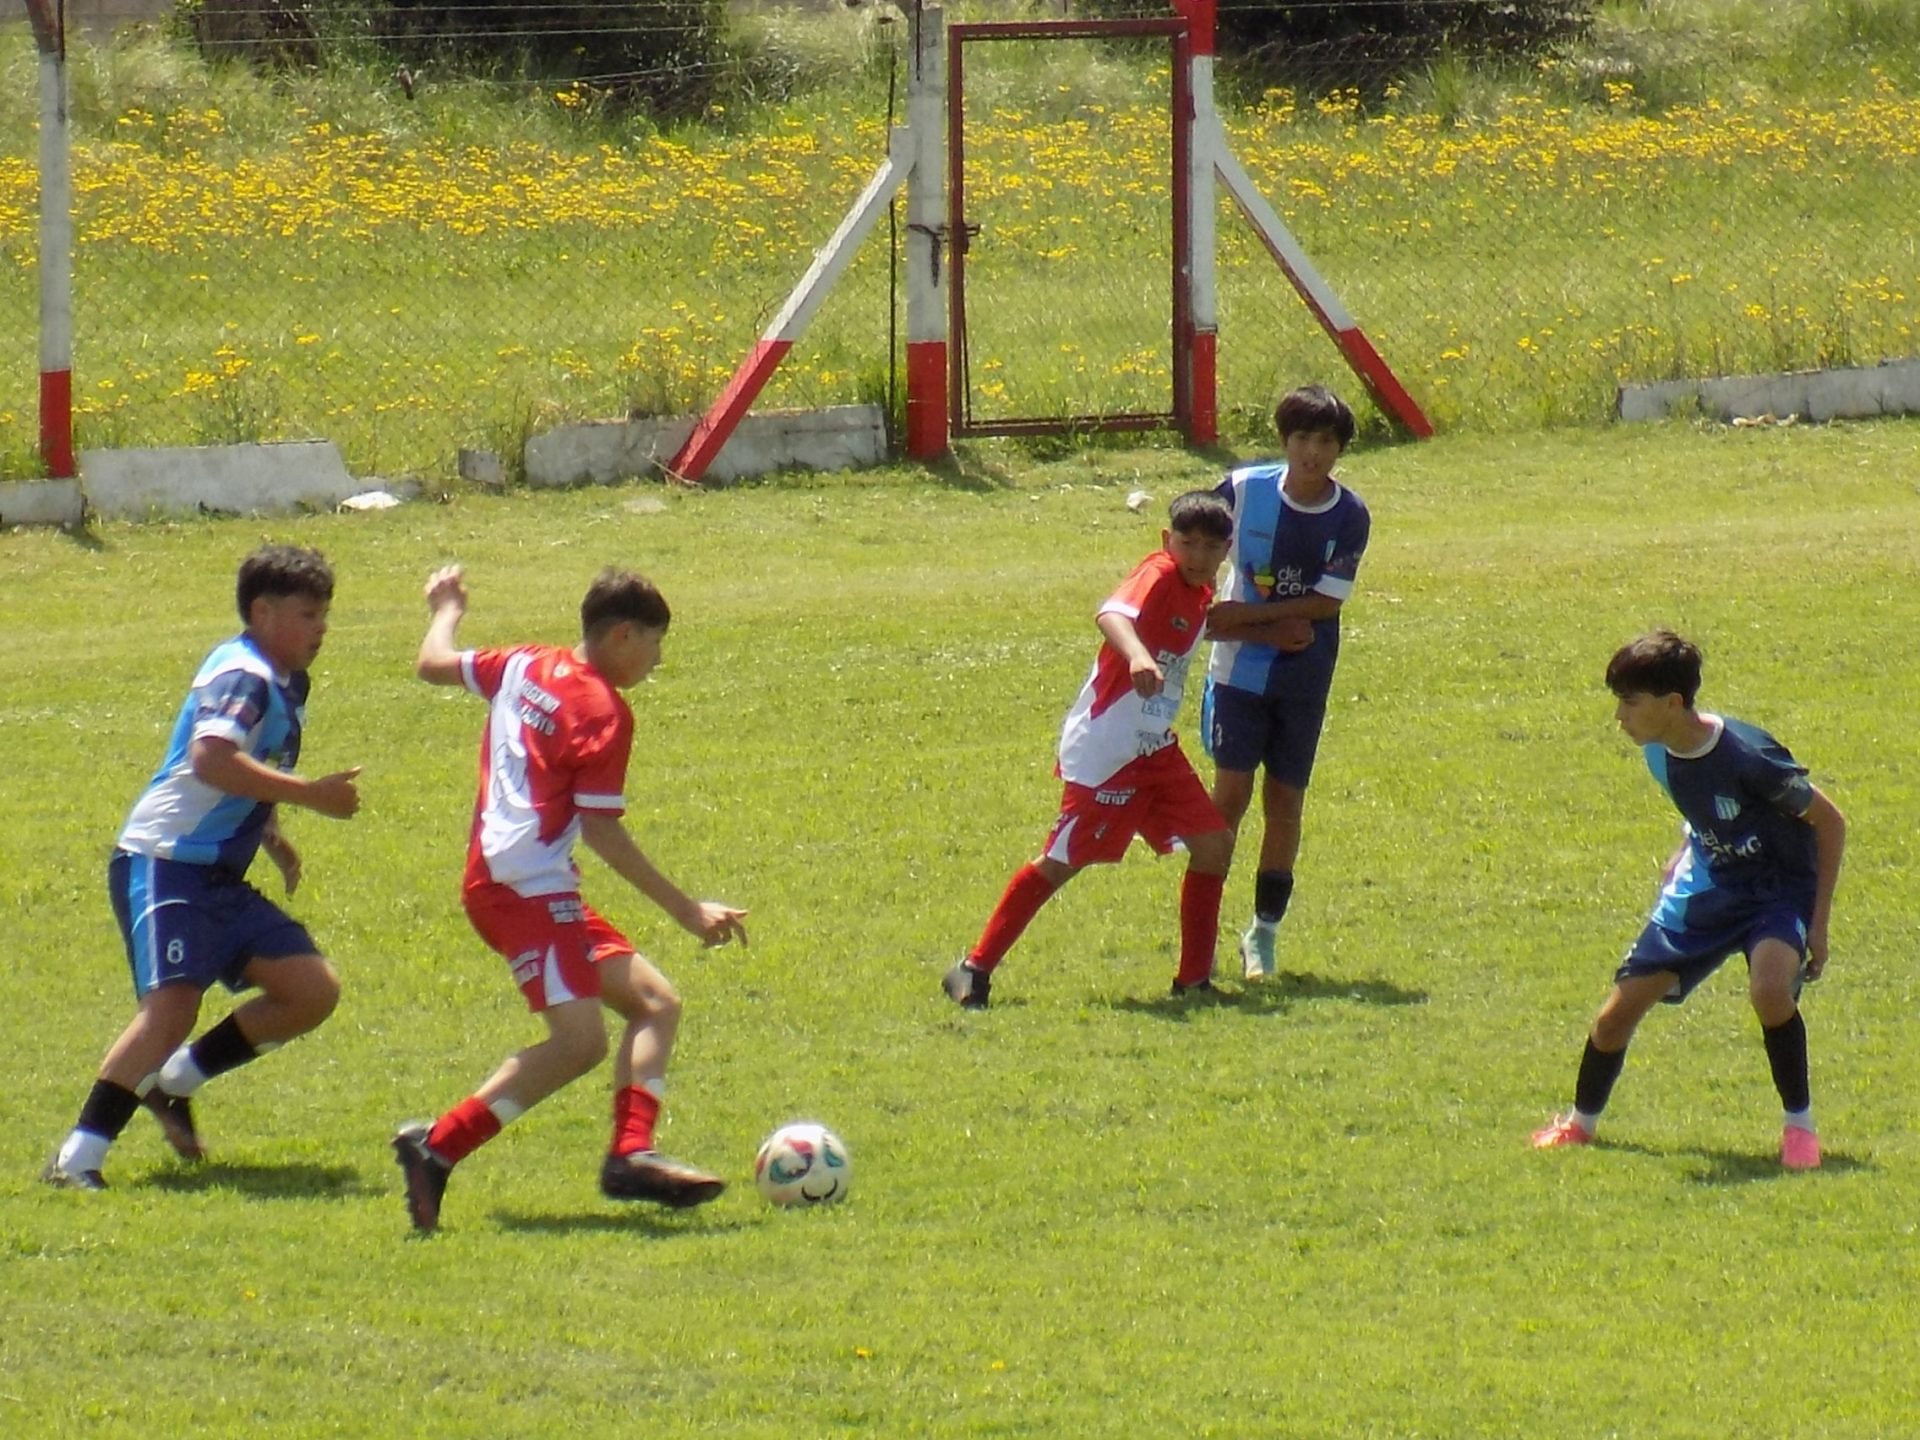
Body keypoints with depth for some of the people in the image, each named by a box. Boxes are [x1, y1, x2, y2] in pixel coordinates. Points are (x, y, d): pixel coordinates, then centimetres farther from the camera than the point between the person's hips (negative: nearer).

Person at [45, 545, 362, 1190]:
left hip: (219, 878, 9)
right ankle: (78, 1158, -24)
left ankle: (175, 1080, 14)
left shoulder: (286, 686, 16)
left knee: (313, 990, 2)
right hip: (164, 865, -9)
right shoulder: (243, 676, -14)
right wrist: (310, 794, -30)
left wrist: (272, 836, 21)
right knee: (172, 1003, -24)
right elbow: (211, 759, -32)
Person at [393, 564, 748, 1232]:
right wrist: (687, 910, -14)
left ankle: (631, 1154, -7)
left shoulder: (523, 665, 12)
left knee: (655, 1003, 9)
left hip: (501, 879, 10)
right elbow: (601, 829, -14)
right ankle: (438, 1146, -22)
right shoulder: (603, 712, -10)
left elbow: (434, 665, 25)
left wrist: (446, 610, 48)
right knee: (581, 1039, -22)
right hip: (528, 890, -10)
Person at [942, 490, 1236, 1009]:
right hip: (1105, 749, -9)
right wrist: (1136, 654, -58)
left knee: (1211, 844, 1)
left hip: (1155, 748, 9)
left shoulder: (1201, 594, 9)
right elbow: (1111, 615, -39)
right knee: (1062, 861, -6)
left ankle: (1195, 978, 10)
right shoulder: (1159, 575, -17)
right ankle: (974, 969, 4)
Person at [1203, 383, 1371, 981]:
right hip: (1240, 668, -1)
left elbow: (1326, 603, -12)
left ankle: (1263, 932, 15)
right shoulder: (1243, 489, -9)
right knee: (1231, 793, -6)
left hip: (1305, 679, 1)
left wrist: (1245, 615, -18)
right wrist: (1271, 632, -6)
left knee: (1285, 799, 5)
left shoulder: (1351, 517, -8)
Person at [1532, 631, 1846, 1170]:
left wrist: (1819, 922, -17)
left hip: (1780, 889, -7)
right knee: (1617, 1012, 3)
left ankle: (1799, 1125, -15)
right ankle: (1580, 1123, 29)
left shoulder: (1747, 756, -29)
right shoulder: (1661, 755, -8)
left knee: (1769, 988, -37)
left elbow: (1830, 822, -18)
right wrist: (1684, 856, 4)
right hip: (1708, 887, 7)